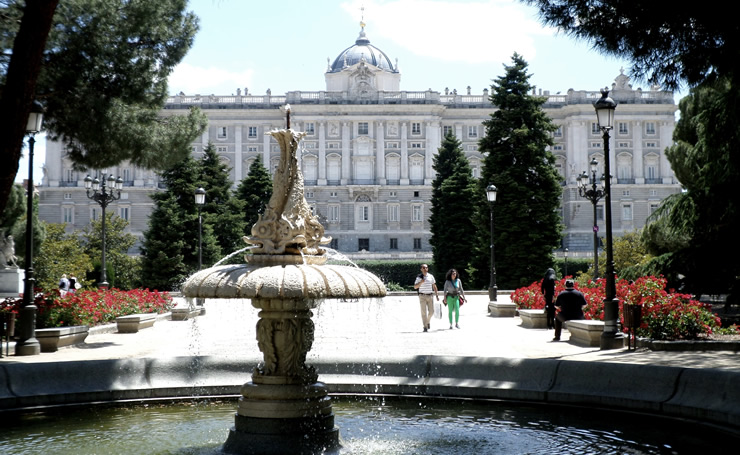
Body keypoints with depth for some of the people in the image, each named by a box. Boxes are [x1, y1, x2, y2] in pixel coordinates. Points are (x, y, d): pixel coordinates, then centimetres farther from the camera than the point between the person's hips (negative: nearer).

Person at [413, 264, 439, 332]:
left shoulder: (431, 276, 6)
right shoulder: (419, 277, -3)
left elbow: (434, 286, 12)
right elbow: (415, 287, -4)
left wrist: (437, 295, 8)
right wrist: (421, 282, -20)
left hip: (430, 296, 3)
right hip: (422, 296, -3)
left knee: (431, 311, 2)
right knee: (424, 312, -6)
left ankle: (428, 321, 30)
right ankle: (425, 327, -2)